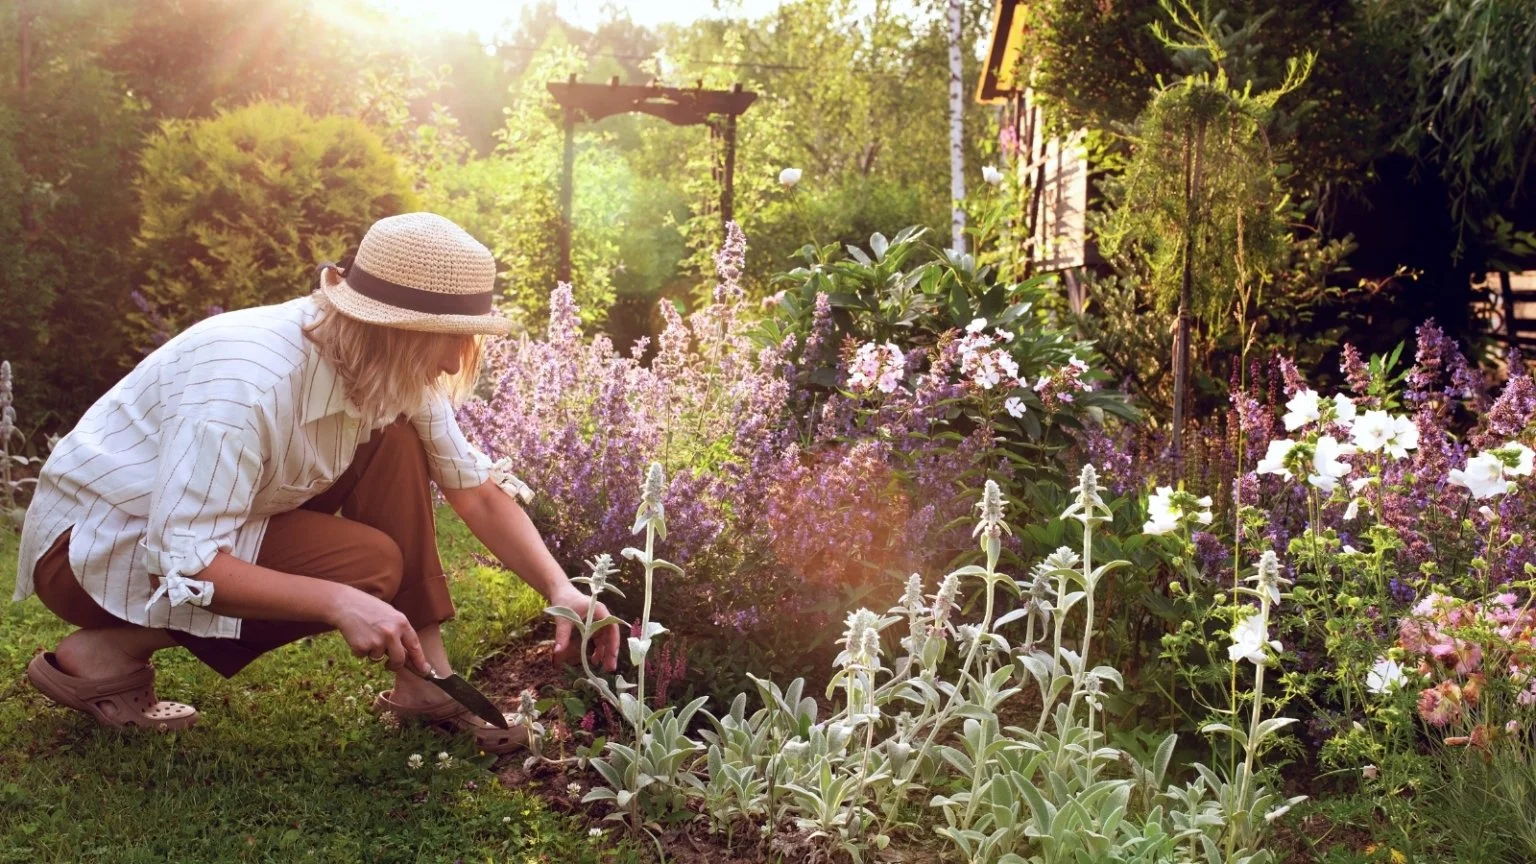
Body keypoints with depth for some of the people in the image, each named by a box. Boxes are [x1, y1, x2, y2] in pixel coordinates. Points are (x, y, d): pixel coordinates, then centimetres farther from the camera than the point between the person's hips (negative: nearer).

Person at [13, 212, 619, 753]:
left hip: (199, 518, 8)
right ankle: (107, 651, -12)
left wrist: (560, 589, -15)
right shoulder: (249, 384, -35)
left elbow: (477, 488, -4)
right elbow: (181, 563, -34)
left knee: (397, 447, -10)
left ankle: (424, 683, -8)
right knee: (368, 565, -24)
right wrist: (338, 603, -40)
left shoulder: (393, 373, -10)